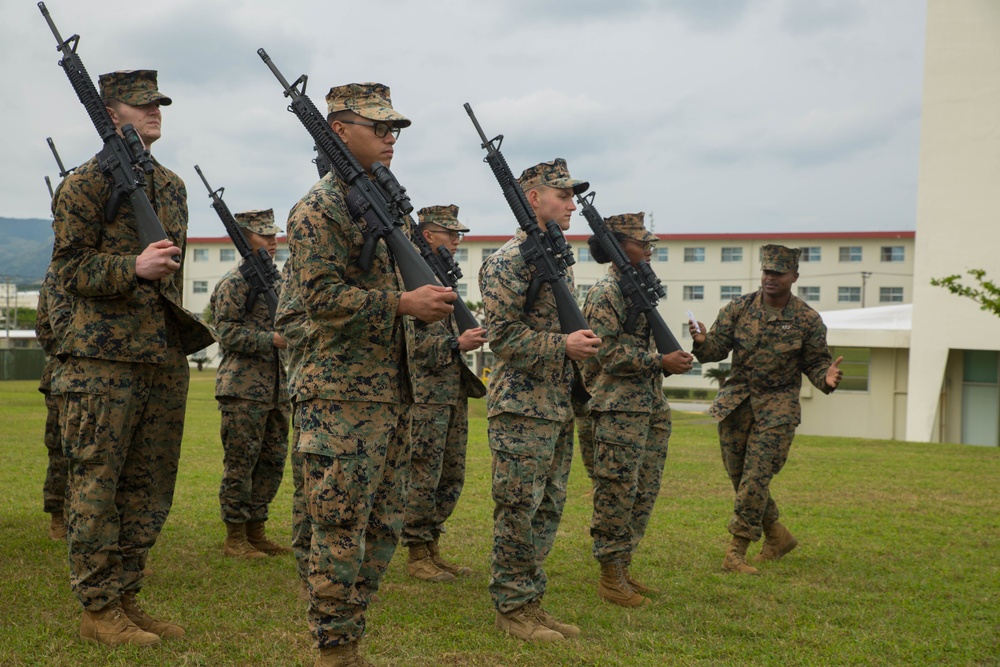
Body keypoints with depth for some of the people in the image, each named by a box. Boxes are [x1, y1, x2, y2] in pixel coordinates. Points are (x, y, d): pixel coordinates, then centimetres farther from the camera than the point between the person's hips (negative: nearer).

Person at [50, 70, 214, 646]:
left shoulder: (173, 186, 17)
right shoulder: (85, 184, -3)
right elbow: (70, 269, -8)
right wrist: (134, 268, -23)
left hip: (167, 360, 7)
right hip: (106, 360, -7)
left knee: (148, 489, 9)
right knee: (97, 485, -2)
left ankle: (126, 598, 19)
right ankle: (98, 609, 6)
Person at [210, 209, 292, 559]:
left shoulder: (275, 281, 18)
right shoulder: (234, 282, -7)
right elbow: (227, 333, -14)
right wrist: (273, 339, -21)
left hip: (276, 389, 8)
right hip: (243, 388, -8)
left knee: (273, 462, 10)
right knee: (240, 464, -3)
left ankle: (255, 531, 20)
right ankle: (235, 538, 4)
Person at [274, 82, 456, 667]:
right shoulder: (318, 210, -9)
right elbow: (321, 296, -18)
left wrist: (431, 301, 11)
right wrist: (403, 303, -22)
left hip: (393, 395, 9)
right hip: (341, 398, -8)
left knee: (384, 528, 12)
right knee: (341, 531, -3)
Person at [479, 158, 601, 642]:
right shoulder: (509, 261, -11)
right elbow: (502, 336, -18)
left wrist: (581, 340, 8)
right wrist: (563, 345, -20)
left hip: (558, 407, 9)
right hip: (521, 407, -9)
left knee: (547, 510, 12)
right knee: (518, 511, -3)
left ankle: (531, 601, 21)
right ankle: (511, 608, 6)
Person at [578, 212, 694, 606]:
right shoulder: (605, 293, -10)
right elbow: (606, 353, -18)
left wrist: (671, 360, 7)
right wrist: (661, 361, -18)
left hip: (650, 408, 9)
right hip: (618, 409, -9)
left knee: (644, 493, 11)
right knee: (617, 493, -5)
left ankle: (623, 568, 20)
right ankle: (610, 578, 2)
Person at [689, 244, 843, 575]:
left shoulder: (808, 320, -3)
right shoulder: (738, 308, 2)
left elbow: (814, 363, 4)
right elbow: (717, 349, 0)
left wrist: (827, 378, -18)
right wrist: (702, 342, -22)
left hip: (777, 407, -3)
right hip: (736, 402, 4)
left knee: (755, 479, -11)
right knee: (740, 477, 9)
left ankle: (736, 551, -3)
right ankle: (777, 535, 29)